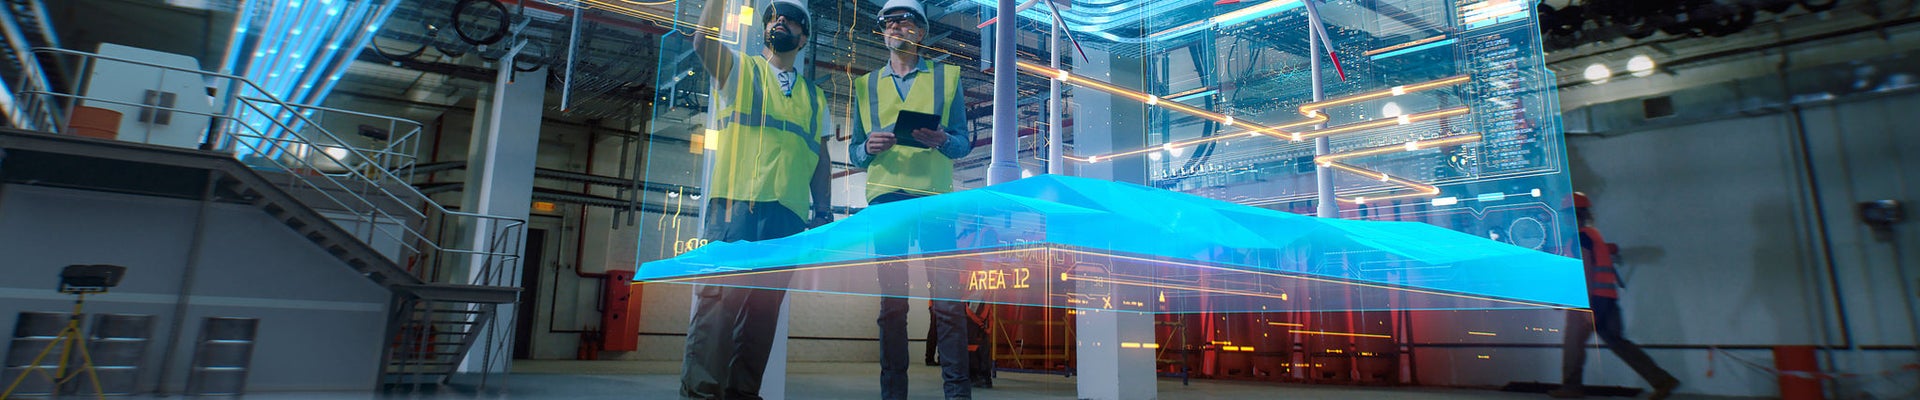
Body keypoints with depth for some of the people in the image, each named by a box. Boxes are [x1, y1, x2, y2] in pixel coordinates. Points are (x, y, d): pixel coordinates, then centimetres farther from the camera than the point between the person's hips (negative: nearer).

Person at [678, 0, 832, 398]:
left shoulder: (814, 97, 23)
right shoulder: (739, 68, 14)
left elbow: (819, 158, 20)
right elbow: (704, 41, -8)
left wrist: (823, 211, 10)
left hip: (789, 214, 4)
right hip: (736, 203, -4)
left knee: (765, 306, 2)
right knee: (719, 299, -13)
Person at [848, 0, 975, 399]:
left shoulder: (946, 77, 14)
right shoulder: (866, 84, 20)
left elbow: (965, 142, 10)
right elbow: (854, 152, 16)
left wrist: (943, 140, -12)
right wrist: (868, 147, -6)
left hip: (935, 194, -2)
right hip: (885, 196, 2)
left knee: (947, 298, -7)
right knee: (891, 300, 2)